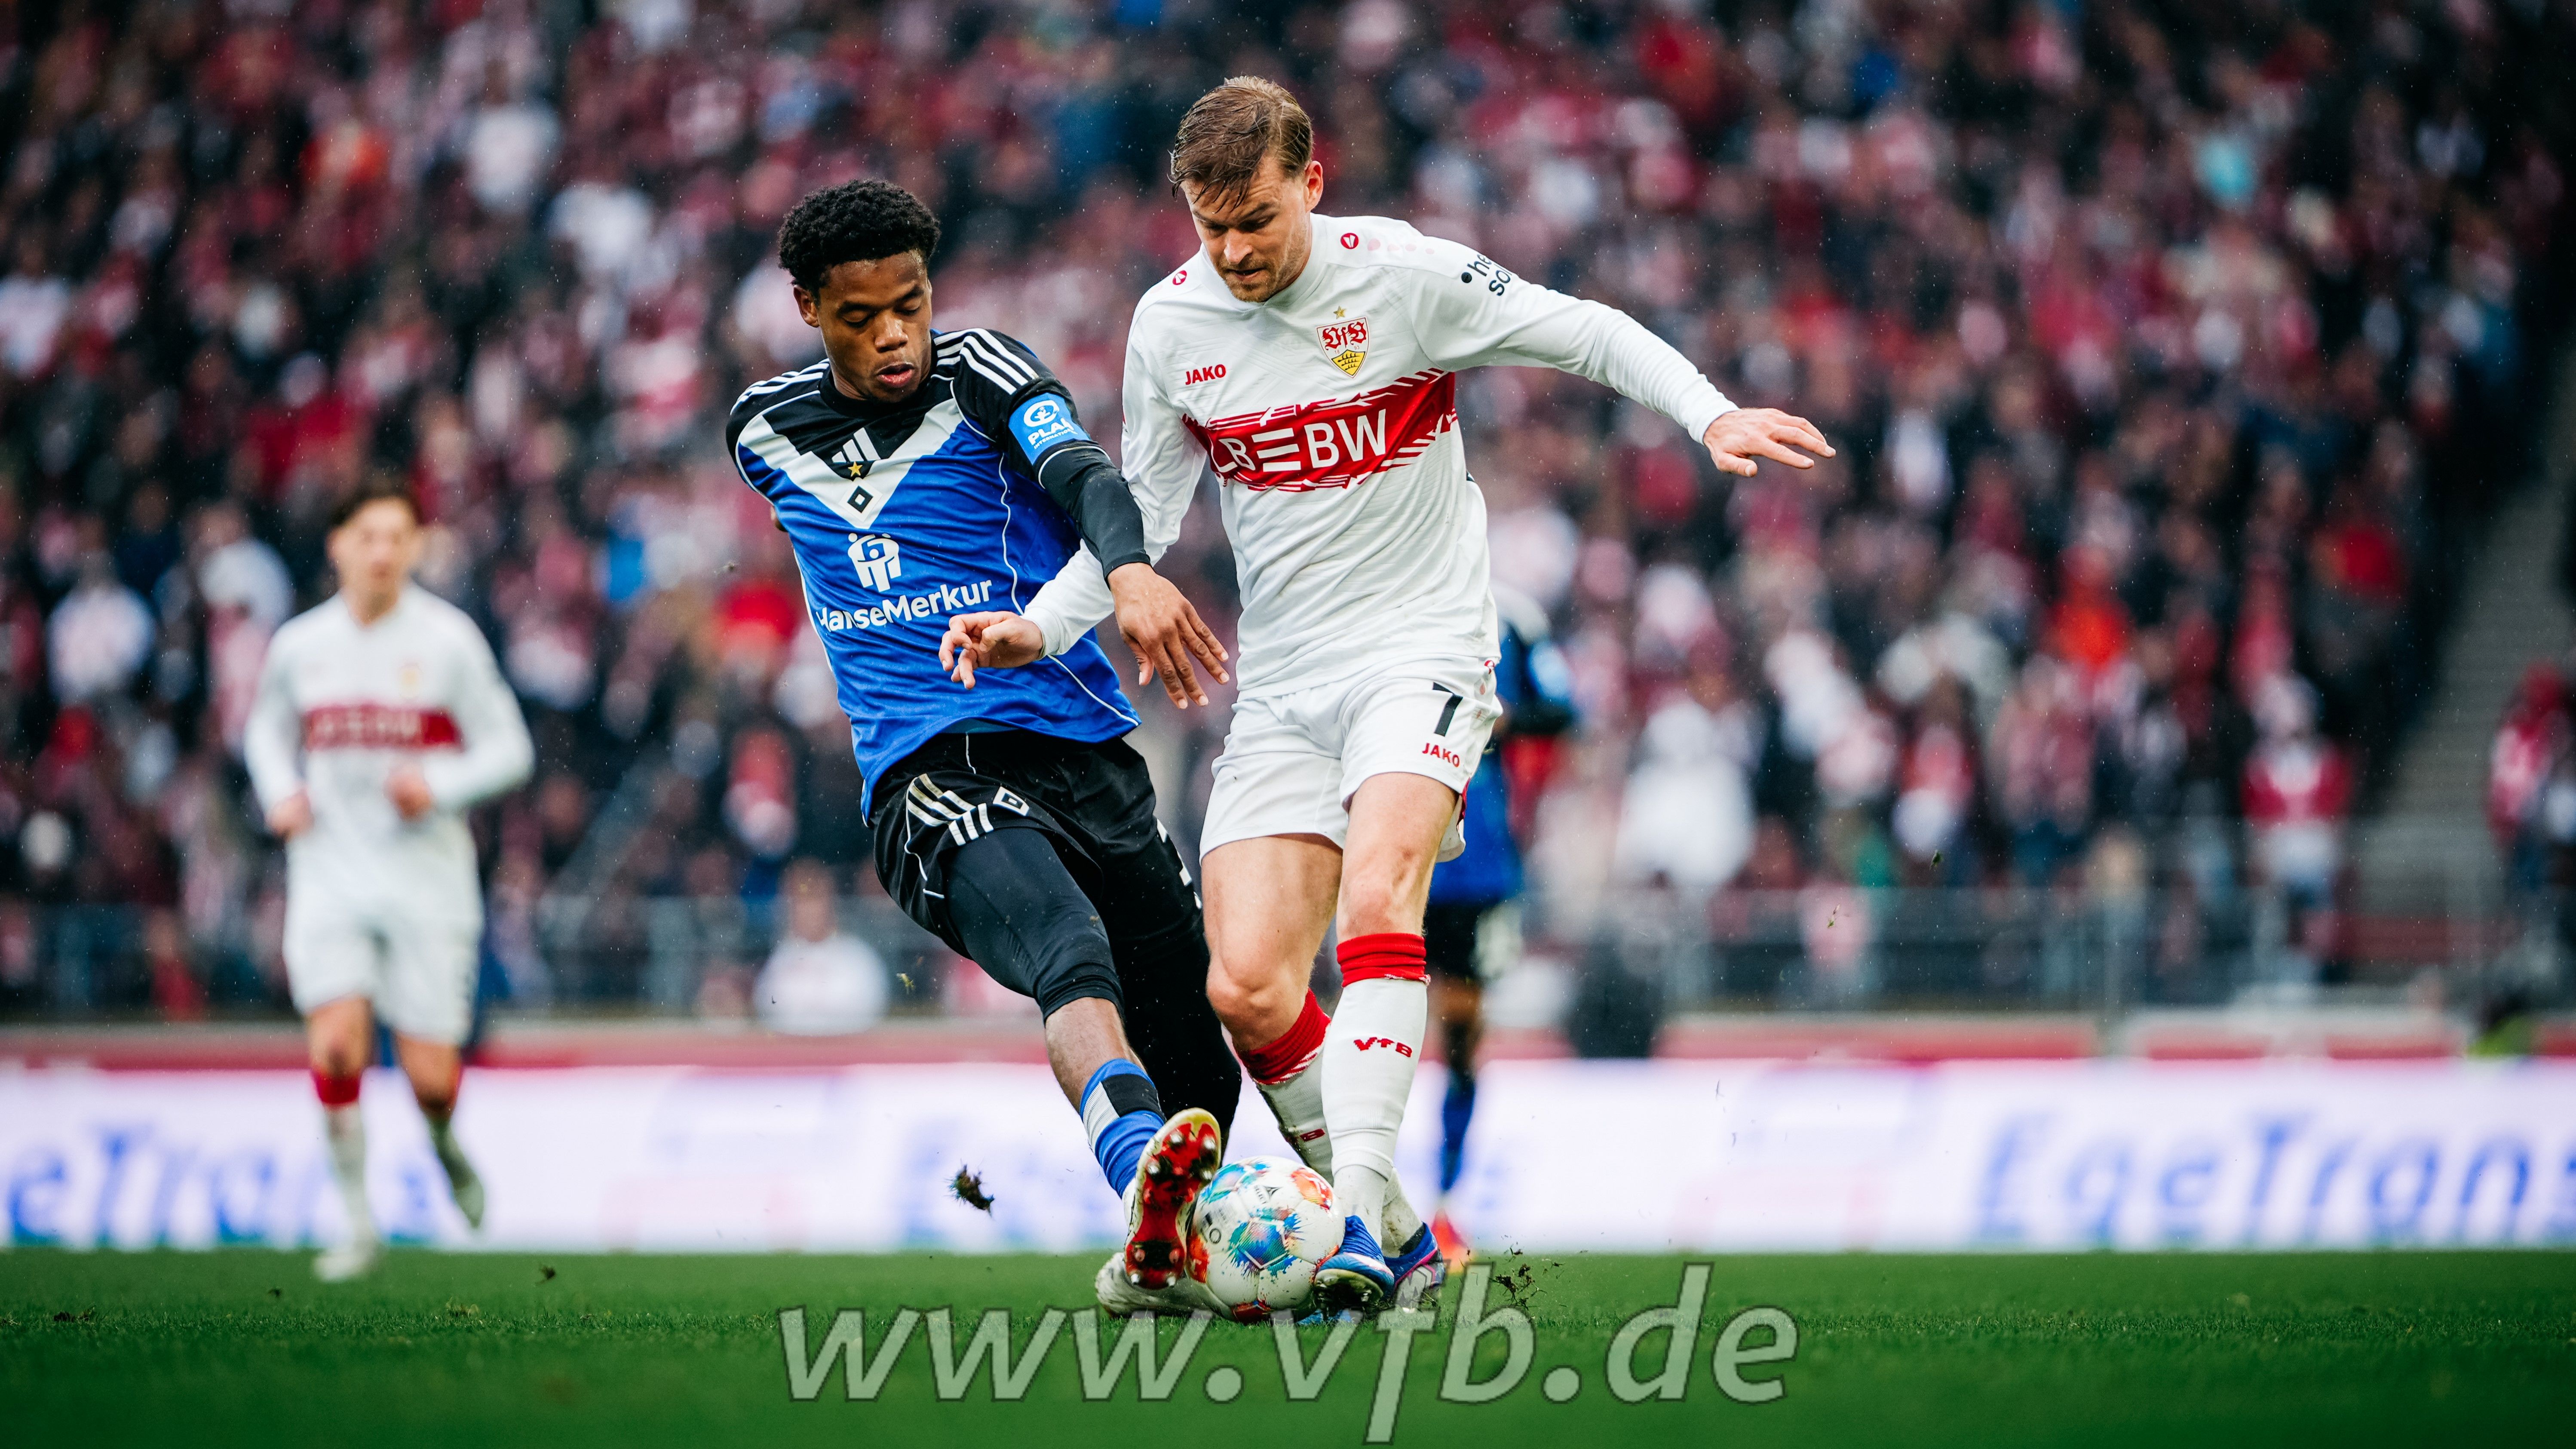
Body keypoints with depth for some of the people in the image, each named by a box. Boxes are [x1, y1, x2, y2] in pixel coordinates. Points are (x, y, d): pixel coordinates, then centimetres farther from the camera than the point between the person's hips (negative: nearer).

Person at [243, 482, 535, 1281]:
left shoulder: (448, 640, -4)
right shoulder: (299, 644, 3)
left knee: (430, 1076, -3)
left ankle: (443, 1142, 35)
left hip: (426, 877, -1)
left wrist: (439, 785, -17)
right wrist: (280, 792, 2)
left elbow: (508, 749, 0)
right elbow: (265, 726, 22)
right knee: (336, 1043, -18)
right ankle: (357, 1223, -3)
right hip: (331, 877, 1)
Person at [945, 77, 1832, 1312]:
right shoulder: (1169, 323, 3)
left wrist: (1711, 416, -14)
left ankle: (1358, 1211, -37)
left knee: (1377, 888, -31)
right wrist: (1043, 626, -1)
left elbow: (1587, 335, 0)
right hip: (1281, 687, 4)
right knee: (1246, 991, -9)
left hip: (1422, 648, -4)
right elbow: (1143, 509, 14)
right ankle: (1397, 1243, 7)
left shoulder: (1403, 275, -9)